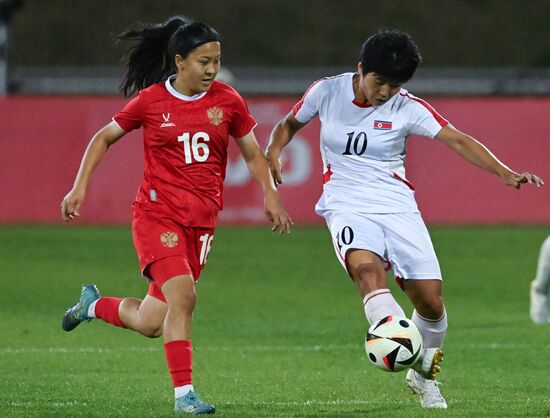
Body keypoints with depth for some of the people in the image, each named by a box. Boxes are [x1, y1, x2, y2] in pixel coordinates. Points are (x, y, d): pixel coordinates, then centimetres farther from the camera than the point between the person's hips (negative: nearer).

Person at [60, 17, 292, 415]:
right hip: (157, 213, -3)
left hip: (202, 219, 3)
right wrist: (80, 186, 1)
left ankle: (94, 304, 35)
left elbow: (252, 153, 14)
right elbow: (104, 137, 9)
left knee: (150, 324, 4)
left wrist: (271, 196, 1)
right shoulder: (151, 101, -4)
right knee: (183, 295, -24)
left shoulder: (228, 101, 2)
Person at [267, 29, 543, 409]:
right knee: (366, 267, -34)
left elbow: (457, 140, -14)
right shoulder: (327, 92, 0)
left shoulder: (407, 108, -4)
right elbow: (289, 125, 18)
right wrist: (273, 152, -4)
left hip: (398, 207, 1)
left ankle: (423, 375, 24)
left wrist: (504, 172, -27)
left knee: (431, 300, -3)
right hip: (347, 206, -1)